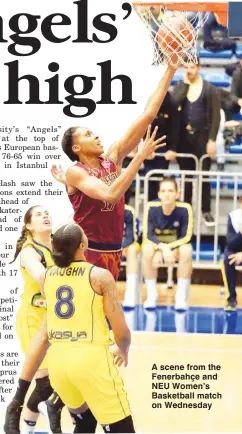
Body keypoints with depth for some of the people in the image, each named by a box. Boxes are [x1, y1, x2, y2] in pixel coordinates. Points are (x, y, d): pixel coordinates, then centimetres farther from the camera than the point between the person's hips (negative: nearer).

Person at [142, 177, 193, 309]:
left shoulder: (185, 209, -21)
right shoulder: (152, 207, -21)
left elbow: (186, 237, -18)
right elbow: (148, 236, -20)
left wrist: (167, 248, -29)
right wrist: (163, 248, -37)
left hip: (176, 247, 0)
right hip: (156, 245, 0)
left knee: (186, 250, -33)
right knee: (147, 249, -33)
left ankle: (181, 295, -19)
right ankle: (151, 295, -18)